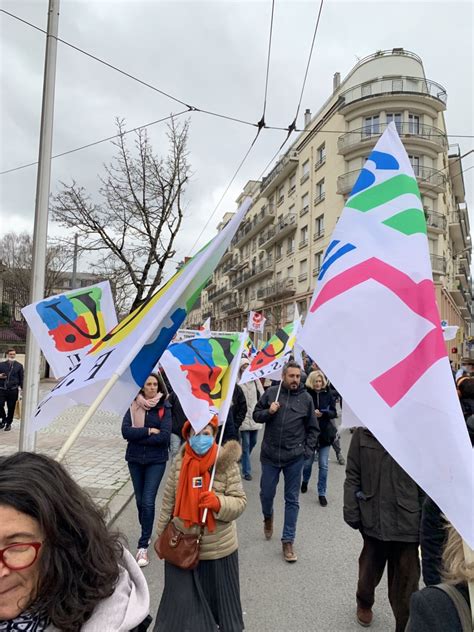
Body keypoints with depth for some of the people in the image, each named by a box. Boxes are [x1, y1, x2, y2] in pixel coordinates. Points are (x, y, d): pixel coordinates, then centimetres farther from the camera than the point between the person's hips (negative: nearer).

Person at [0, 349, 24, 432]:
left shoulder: (19, 366, 6)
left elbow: (21, 378, 8)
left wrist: (21, 387, 2)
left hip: (13, 390, -1)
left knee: (11, 407, 5)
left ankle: (8, 423, 20)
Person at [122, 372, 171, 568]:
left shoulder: (164, 407, -7)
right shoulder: (133, 406, -1)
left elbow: (164, 436, -16)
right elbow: (125, 431, -12)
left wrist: (138, 436, -13)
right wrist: (149, 431, -18)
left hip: (156, 460, -3)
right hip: (135, 459, 3)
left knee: (148, 502, -8)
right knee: (140, 501, 16)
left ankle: (143, 546, 4)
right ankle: (147, 534, 39)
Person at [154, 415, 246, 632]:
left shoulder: (227, 463, -15)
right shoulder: (179, 462, -8)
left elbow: (240, 501, -11)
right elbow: (168, 501, 3)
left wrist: (218, 502, -30)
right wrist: (161, 535, 10)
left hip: (218, 547, -1)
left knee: (220, 597, 18)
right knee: (181, 599, 16)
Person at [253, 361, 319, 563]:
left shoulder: (306, 398, -2)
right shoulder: (271, 392, -4)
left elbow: (313, 429, 6)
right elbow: (256, 415, 4)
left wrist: (308, 450, 0)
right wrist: (268, 412, -15)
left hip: (295, 457, 0)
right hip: (270, 454, 0)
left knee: (292, 500, 8)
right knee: (266, 493, 14)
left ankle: (288, 541, 22)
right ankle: (268, 517, 47)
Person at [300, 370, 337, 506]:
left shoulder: (327, 394, -3)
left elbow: (334, 412, 0)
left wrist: (323, 413, -18)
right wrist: (311, 413, -22)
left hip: (325, 433, 1)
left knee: (323, 465, 3)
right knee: (308, 462, 14)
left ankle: (322, 493, 18)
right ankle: (305, 481, 44)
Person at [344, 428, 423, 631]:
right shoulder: (363, 433, -6)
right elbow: (353, 476, -2)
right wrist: (351, 513, -4)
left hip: (407, 522, -2)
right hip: (373, 519, 2)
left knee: (405, 583, 8)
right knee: (369, 569, 25)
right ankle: (364, 603, 53)